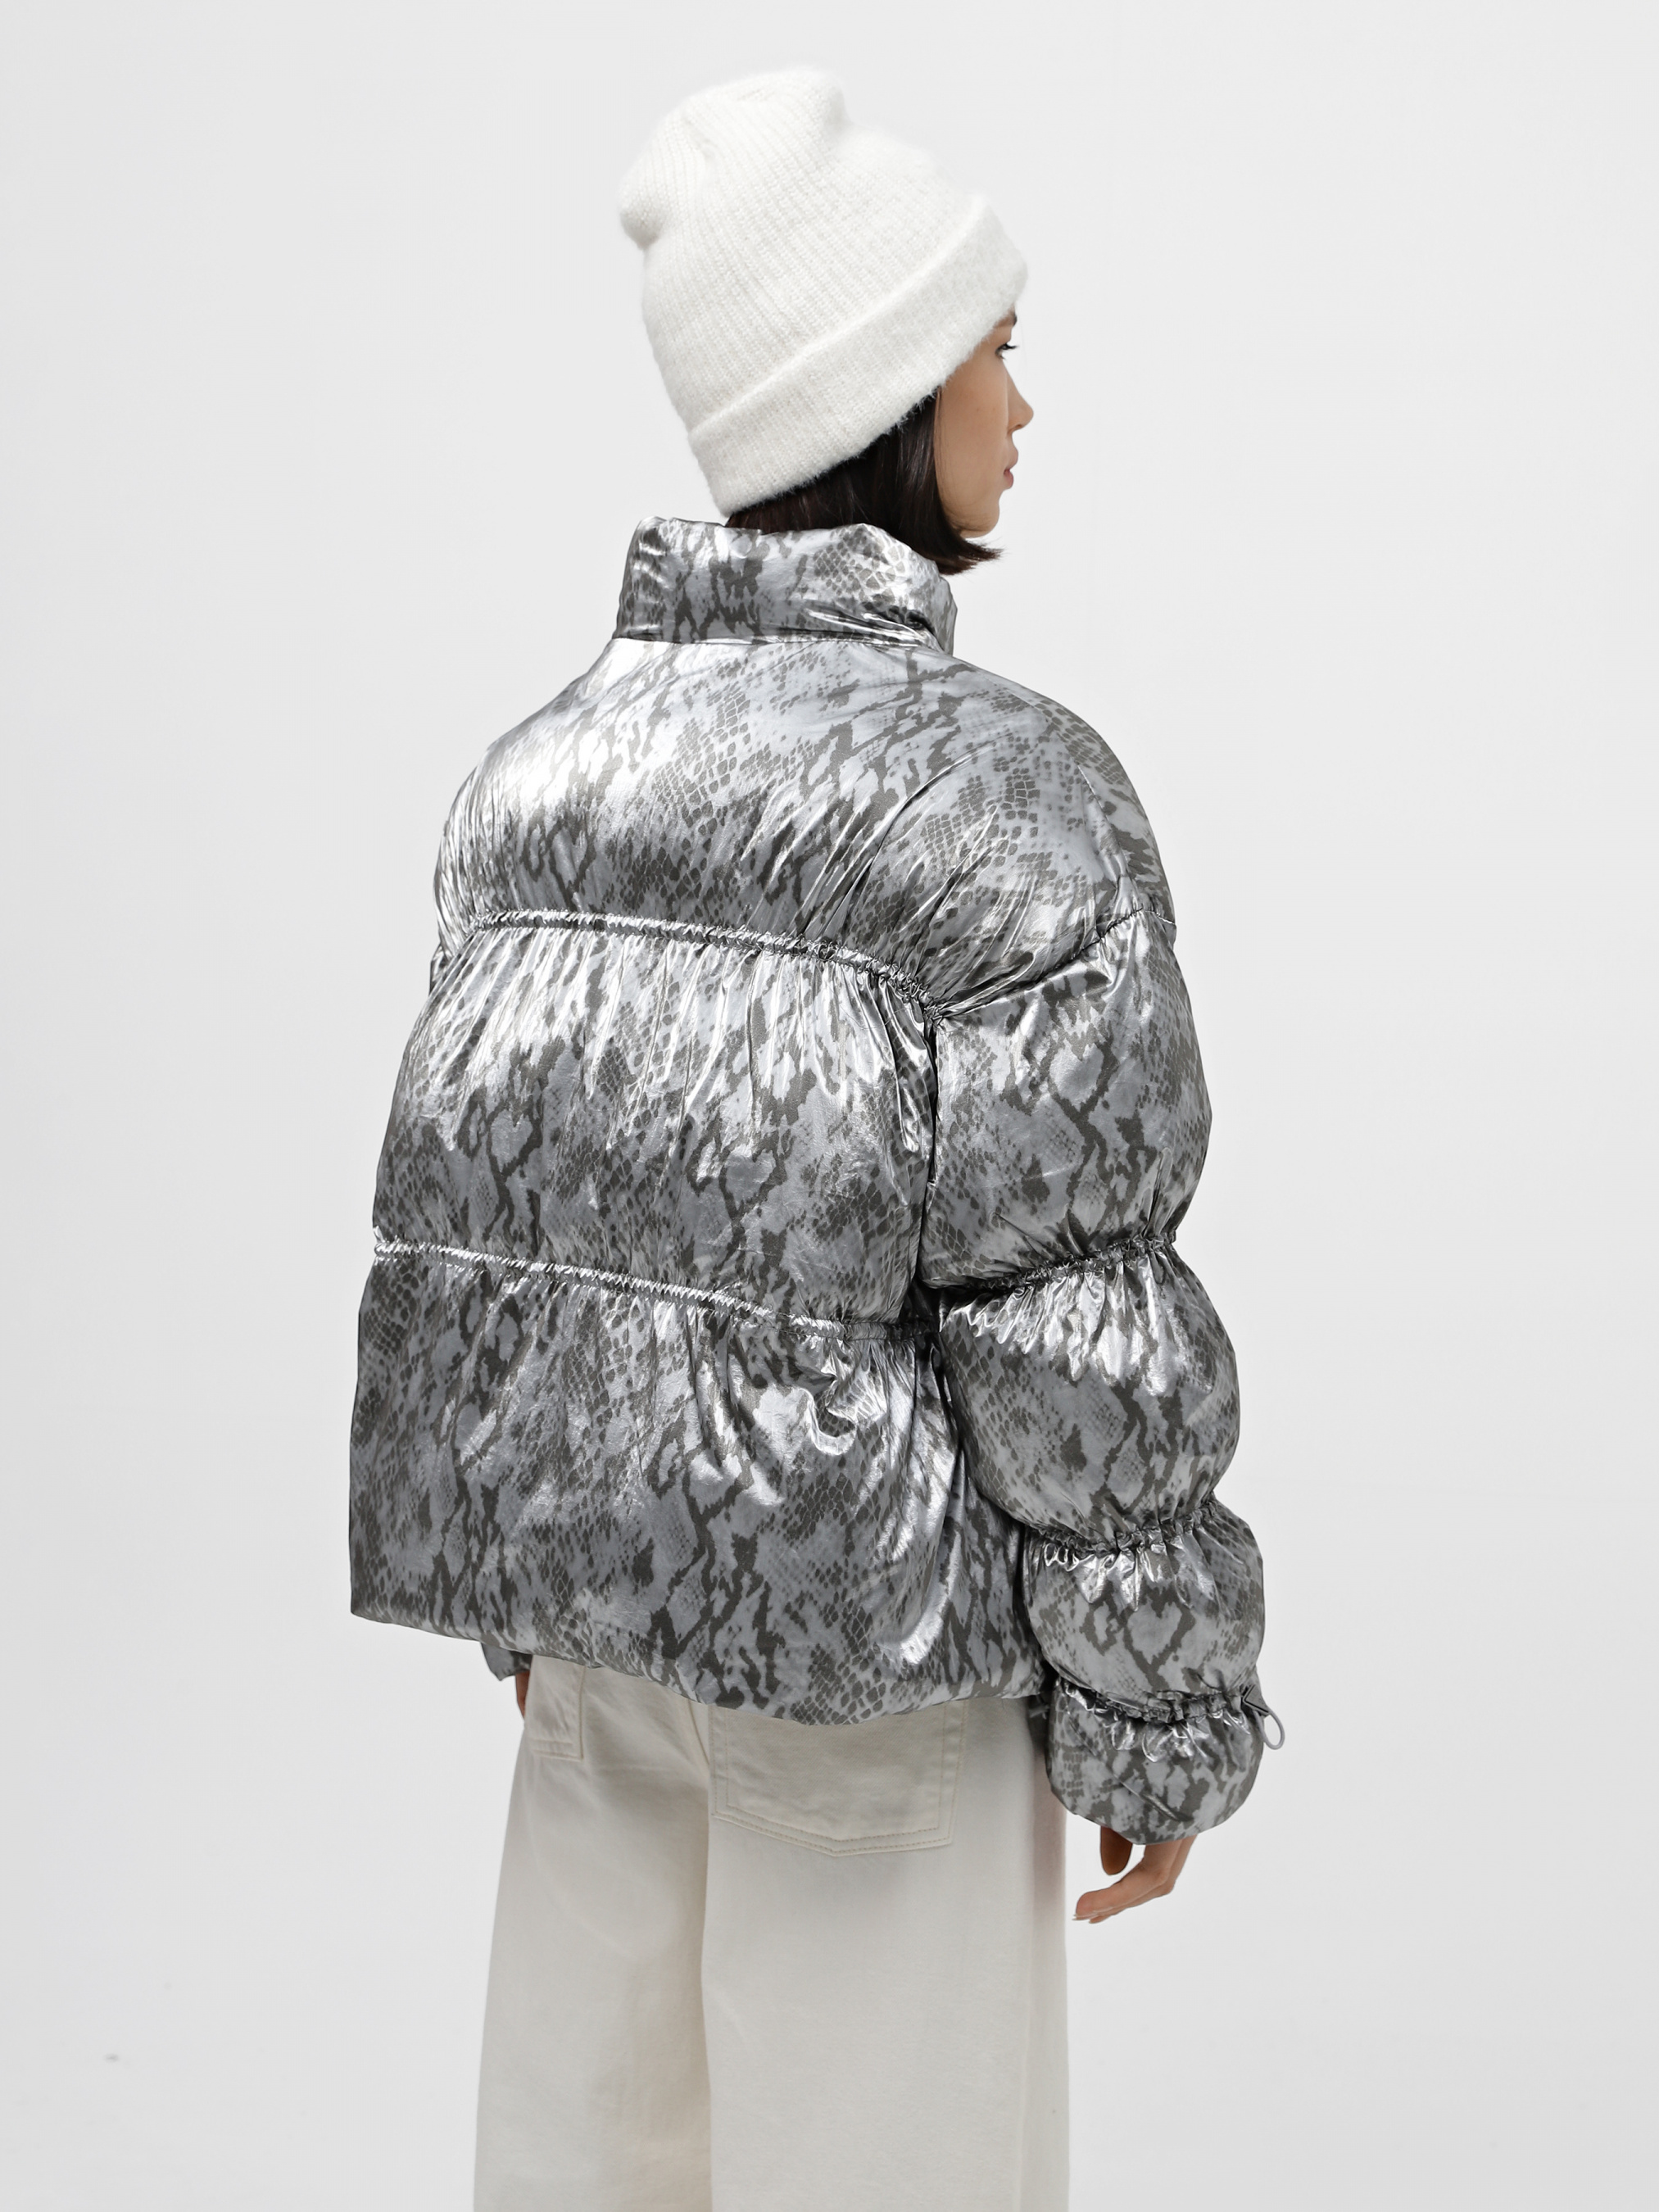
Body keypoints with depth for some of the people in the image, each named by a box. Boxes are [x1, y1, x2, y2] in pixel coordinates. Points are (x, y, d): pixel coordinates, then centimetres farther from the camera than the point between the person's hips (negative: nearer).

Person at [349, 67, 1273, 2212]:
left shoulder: (544, 768, 2)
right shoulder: (1005, 793, -18)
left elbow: (475, 1190, 8)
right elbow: (1076, 1331, -18)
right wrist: (1159, 1720, -6)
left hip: (594, 1578, 7)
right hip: (866, 1633, -6)